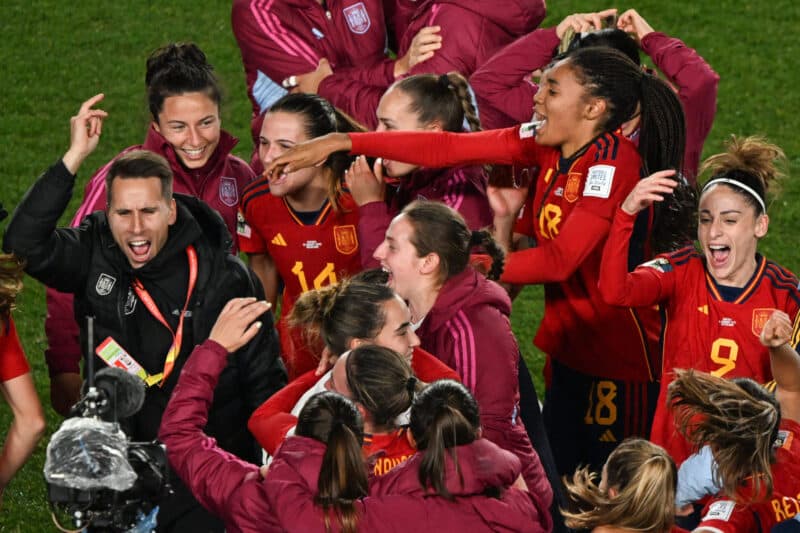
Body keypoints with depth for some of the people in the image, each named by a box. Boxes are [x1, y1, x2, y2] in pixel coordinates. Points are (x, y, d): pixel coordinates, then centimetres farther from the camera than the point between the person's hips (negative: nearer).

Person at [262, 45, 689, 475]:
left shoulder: (614, 162, -20)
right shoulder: (549, 145, 2)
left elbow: (561, 258, -24)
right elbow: (448, 149, -1)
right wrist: (342, 143, -4)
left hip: (620, 356, -8)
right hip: (569, 348, 8)